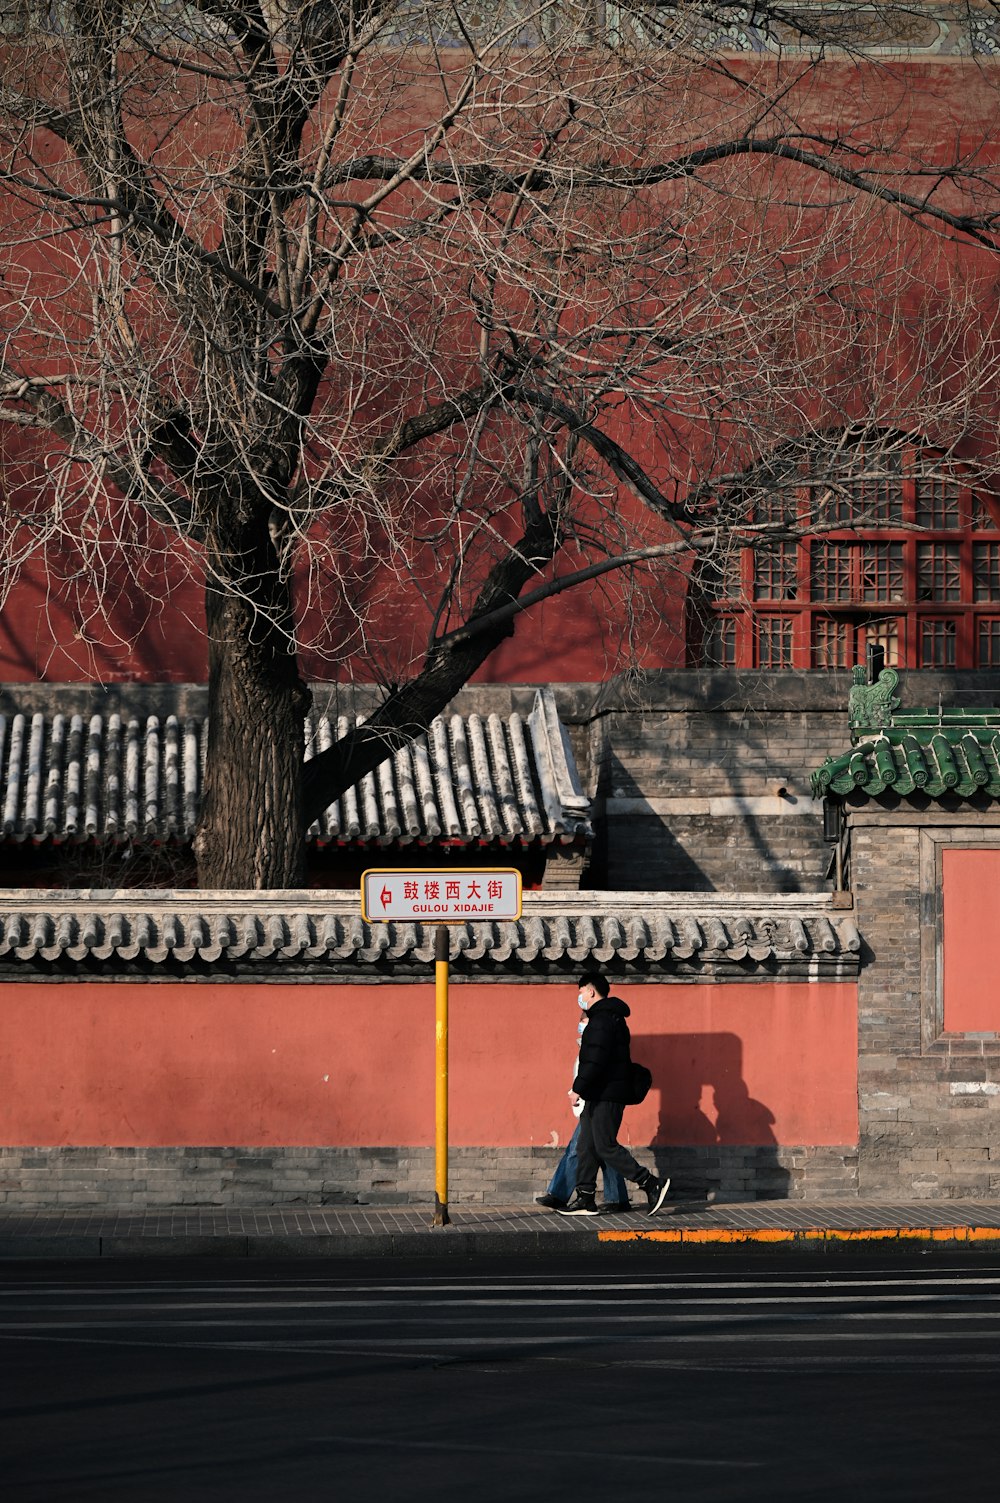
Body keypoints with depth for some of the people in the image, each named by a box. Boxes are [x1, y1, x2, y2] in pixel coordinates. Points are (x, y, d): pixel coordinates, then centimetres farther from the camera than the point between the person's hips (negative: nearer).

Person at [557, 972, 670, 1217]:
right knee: (586, 1146, 10)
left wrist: (578, 1088, -21)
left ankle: (652, 1185, -10)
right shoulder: (613, 1017, 19)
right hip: (601, 1095, 10)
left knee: (605, 1147, -10)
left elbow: (595, 1060, -23)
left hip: (605, 1096, -10)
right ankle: (585, 1199, 10)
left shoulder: (601, 1020, -14)